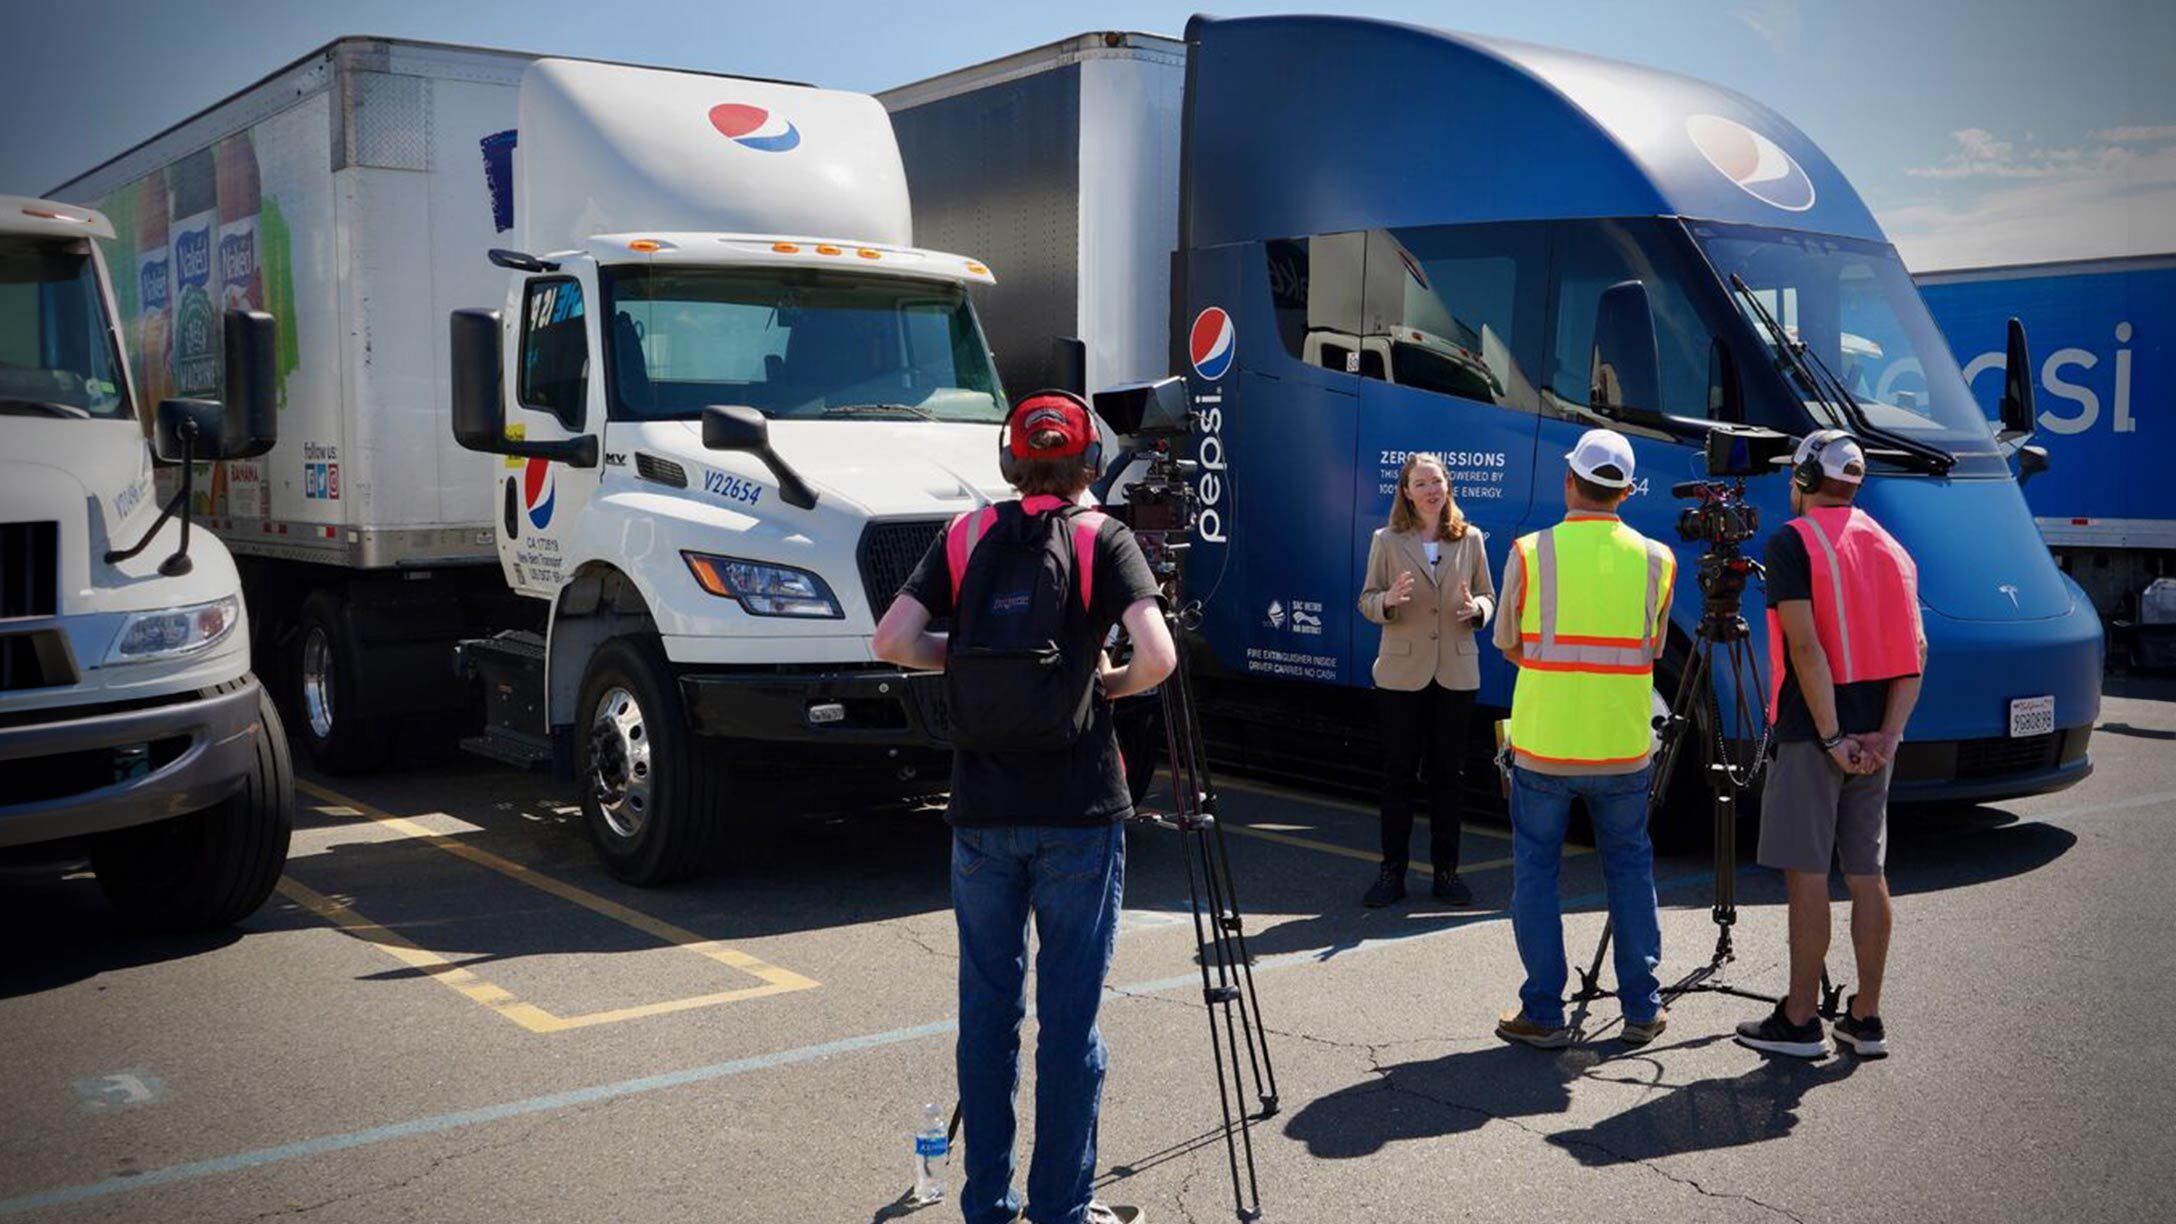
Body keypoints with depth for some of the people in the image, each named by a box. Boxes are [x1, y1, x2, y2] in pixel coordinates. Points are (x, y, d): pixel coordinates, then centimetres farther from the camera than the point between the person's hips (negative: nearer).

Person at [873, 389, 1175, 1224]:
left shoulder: (965, 536, 5)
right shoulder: (1102, 539, -2)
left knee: (987, 1006, 11)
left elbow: (894, 640, -3)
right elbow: (1157, 657, -14)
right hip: (1078, 812, -3)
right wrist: (1112, 683, 6)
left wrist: (967, 657, 13)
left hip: (981, 811, 3)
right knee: (1069, 1015, 5)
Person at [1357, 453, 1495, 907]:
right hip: (1402, 673, -1)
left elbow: (1489, 596, 11)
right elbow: (1366, 601, 2)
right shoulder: (1387, 541, 1)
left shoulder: (1470, 539, 6)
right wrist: (1389, 600, -20)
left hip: (1456, 673, 2)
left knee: (1449, 772, 7)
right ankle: (1392, 870, 12)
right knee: (1398, 772, 4)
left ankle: (1446, 870, 17)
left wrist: (1476, 608, -12)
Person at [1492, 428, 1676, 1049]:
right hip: (1624, 748, 3)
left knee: (1536, 871, 7)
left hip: (1541, 747, -2)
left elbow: (1508, 646, 4)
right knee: (1631, 869, 15)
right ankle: (1642, 1009, 20)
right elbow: (1653, 650, 12)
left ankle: (1543, 1014, 10)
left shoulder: (1531, 554, -7)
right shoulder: (1655, 560, 0)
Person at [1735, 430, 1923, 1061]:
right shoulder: (1890, 546, 14)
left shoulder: (1793, 541, -8)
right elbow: (1916, 648, 6)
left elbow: (1806, 646, -17)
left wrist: (1831, 737, -15)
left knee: (1805, 872, -2)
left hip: (1813, 731, -7)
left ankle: (1799, 1021, 4)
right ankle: (1866, 1019, 17)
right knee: (1867, 871, 10)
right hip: (1873, 736, 7)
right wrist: (1886, 733, 0)